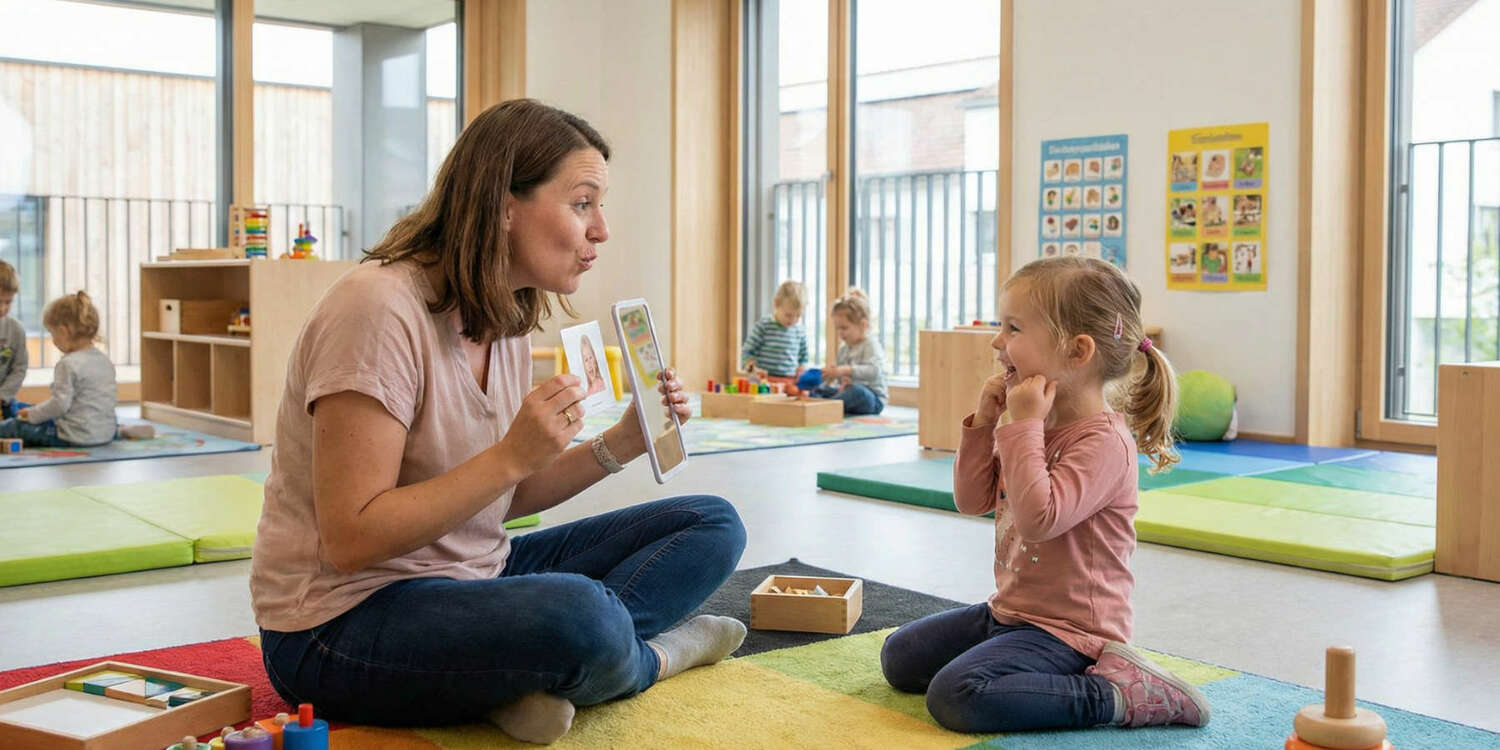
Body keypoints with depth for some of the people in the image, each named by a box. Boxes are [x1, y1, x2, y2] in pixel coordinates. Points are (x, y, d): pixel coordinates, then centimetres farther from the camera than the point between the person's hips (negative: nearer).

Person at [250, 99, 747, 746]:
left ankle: (539, 677, -17)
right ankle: (651, 655, -3)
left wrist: (620, 444, -2)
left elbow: (498, 499, 10)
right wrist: (512, 456, -27)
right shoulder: (379, 308, -21)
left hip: (473, 578, 9)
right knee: (575, 610, -38)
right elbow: (351, 540, -23)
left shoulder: (507, 320, 6)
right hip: (346, 621, -9)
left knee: (713, 524, 2)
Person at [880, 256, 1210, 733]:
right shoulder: (1036, 425, 7)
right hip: (1008, 610, 10)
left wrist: (1023, 424, -28)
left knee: (955, 695, -27)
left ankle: (1116, 695, -13)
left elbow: (1038, 518, -35)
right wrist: (984, 423, -3)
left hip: (1068, 629, -10)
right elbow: (972, 500, 9)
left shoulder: (1103, 441, -22)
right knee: (899, 658, 14)